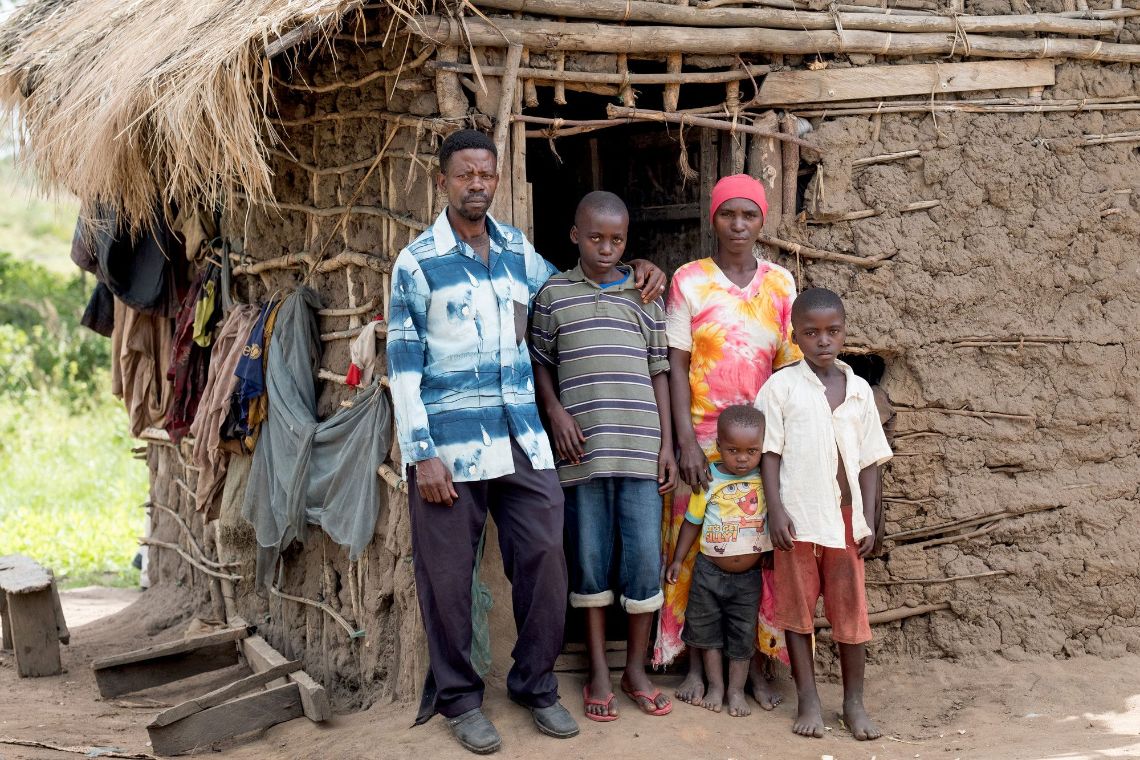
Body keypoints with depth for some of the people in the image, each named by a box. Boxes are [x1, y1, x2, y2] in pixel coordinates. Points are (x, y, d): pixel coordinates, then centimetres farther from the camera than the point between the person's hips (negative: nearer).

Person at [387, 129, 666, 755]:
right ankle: (459, 697, 19)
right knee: (448, 576, 3)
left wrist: (632, 271, 11)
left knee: (544, 560, 2)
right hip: (451, 444, -4)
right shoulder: (417, 262, -2)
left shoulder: (519, 251, 11)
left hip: (523, 441, 4)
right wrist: (423, 455, -11)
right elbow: (403, 364, -5)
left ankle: (535, 685, 19)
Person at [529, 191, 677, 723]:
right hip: (581, 449, -1)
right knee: (589, 559, 5)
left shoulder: (646, 296, 9)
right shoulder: (554, 294, 6)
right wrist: (555, 412, -5)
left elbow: (660, 371, 10)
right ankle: (598, 673, 16)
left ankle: (636, 668, 15)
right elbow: (540, 361, 11)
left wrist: (667, 444, 5)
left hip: (640, 447, 1)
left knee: (646, 558, -1)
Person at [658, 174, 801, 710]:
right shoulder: (690, 280, 0)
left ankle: (757, 665, 10)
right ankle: (696, 664, 10)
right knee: (697, 547, 1)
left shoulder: (780, 283, 7)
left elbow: (790, 365, 7)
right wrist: (686, 440, -10)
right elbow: (676, 365, -2)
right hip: (704, 437, -2)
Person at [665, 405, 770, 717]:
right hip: (710, 571, 0)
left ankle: (736, 689, 19)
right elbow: (692, 522, -1)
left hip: (749, 575, 0)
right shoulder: (709, 480, -10)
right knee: (707, 628, 9)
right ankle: (715, 685, 22)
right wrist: (678, 559, 2)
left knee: (743, 633, 8)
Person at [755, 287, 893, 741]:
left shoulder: (858, 389, 7)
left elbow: (869, 461, 8)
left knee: (851, 609, 5)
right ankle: (808, 701, 13)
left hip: (846, 518, 2)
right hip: (797, 518, -2)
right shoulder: (781, 387, -1)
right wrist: (776, 510, -11)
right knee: (798, 609, 5)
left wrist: (868, 520, 2)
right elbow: (770, 453, -3)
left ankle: (854, 702, 16)